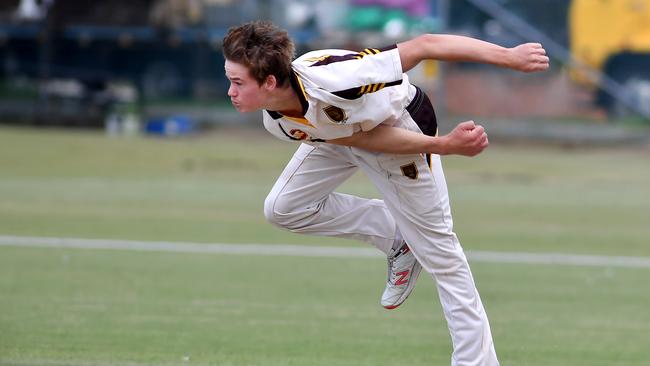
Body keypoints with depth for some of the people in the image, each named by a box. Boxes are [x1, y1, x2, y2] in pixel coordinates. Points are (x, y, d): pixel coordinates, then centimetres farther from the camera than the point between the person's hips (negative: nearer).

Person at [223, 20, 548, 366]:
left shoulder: (333, 79, -44)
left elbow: (423, 46, -37)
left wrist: (510, 56, -34)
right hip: (340, 135, 6)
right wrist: (444, 145, -33)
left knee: (439, 252, -2)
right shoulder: (278, 123, -25)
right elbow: (367, 139, -24)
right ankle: (394, 238, 12)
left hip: (405, 125, -6)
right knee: (282, 208, 1)